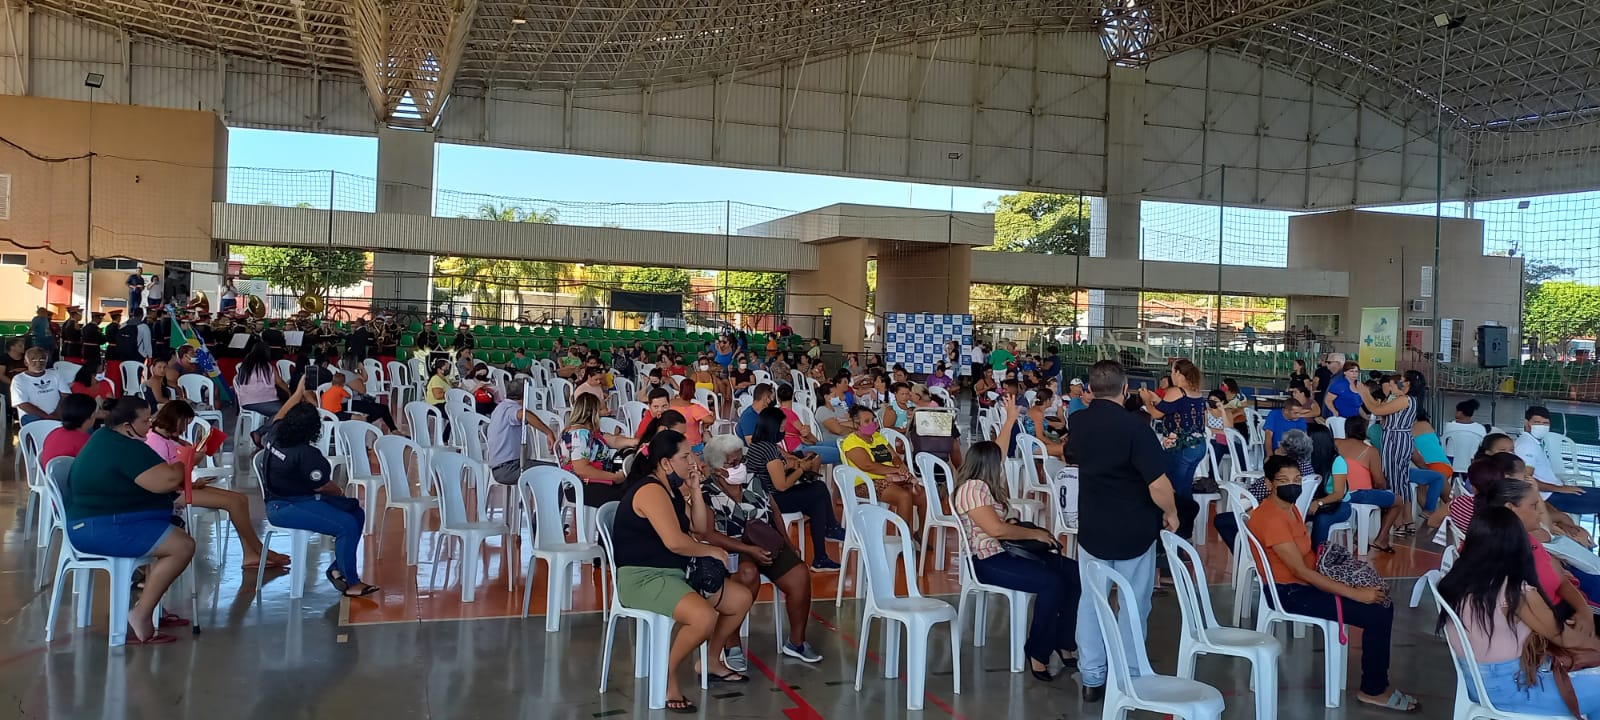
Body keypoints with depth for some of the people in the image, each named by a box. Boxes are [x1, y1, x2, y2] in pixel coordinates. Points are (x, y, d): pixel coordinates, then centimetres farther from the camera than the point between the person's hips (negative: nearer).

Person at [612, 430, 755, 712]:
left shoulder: (673, 489, 14)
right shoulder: (651, 490, -18)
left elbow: (701, 527, 12)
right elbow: (674, 541, -27)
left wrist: (694, 489, 2)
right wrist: (710, 551, -11)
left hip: (676, 573, 10)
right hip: (642, 579, -10)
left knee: (741, 598, 9)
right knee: (704, 617, -33)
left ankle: (711, 662, 27)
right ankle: (667, 674, -9)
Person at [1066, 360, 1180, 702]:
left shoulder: (1078, 423, -2)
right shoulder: (1135, 426, -22)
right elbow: (1158, 485, -25)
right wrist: (1171, 514, -6)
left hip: (1092, 528, 4)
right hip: (1134, 531, -4)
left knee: (1090, 602, 13)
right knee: (1134, 605, 11)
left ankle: (1092, 679, 18)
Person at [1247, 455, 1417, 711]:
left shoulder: (1289, 508, 8)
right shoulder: (1271, 518, -24)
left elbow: (1307, 556, 12)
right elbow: (1300, 570, -25)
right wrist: (1355, 593, -23)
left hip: (1307, 582, 10)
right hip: (1290, 593, -10)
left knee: (1382, 599, 7)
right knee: (1378, 614, -12)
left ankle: (1377, 682, 15)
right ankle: (1373, 690, 5)